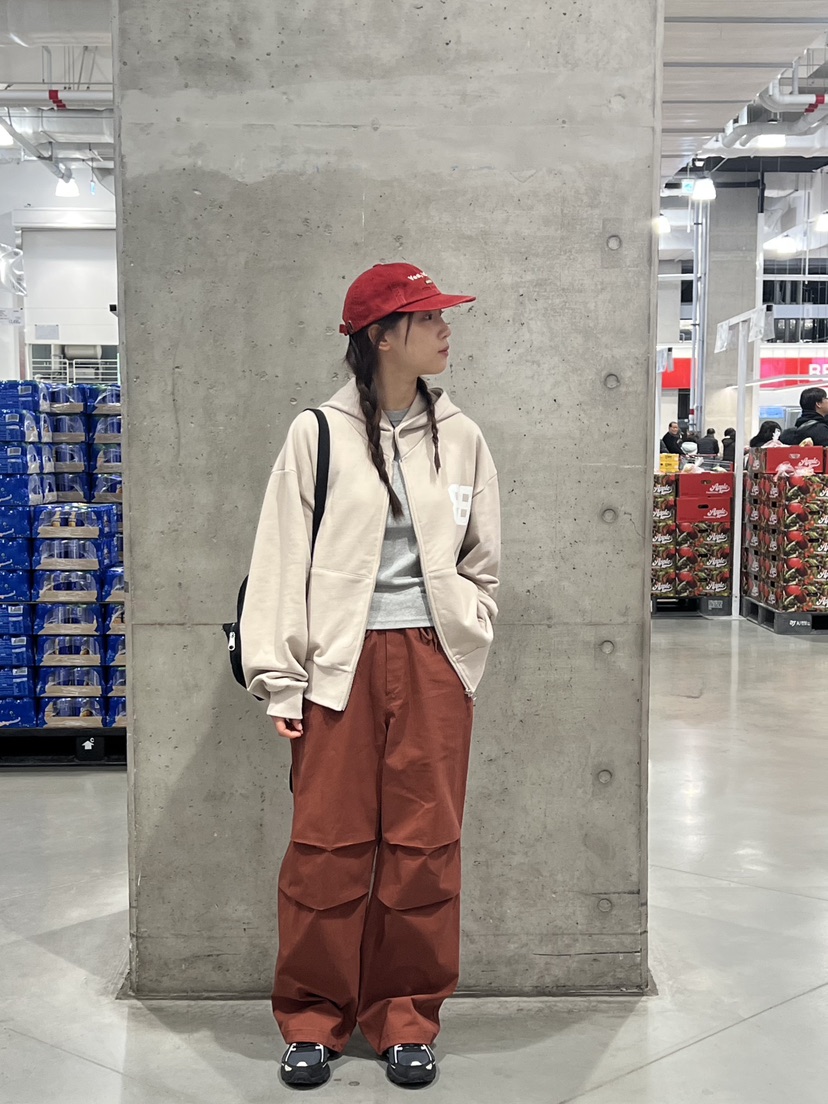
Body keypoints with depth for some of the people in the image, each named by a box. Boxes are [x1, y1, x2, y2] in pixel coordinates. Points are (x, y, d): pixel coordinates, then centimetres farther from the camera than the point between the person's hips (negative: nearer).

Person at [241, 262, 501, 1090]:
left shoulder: (460, 438, 7)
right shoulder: (319, 434, -2)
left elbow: (482, 562, 14)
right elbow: (280, 559, -2)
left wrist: (462, 652, 3)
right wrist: (280, 679, -6)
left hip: (433, 659, 3)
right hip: (340, 661, -2)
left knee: (425, 846, 7)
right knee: (327, 844, 4)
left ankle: (407, 1020, 23)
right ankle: (312, 1021, 22)